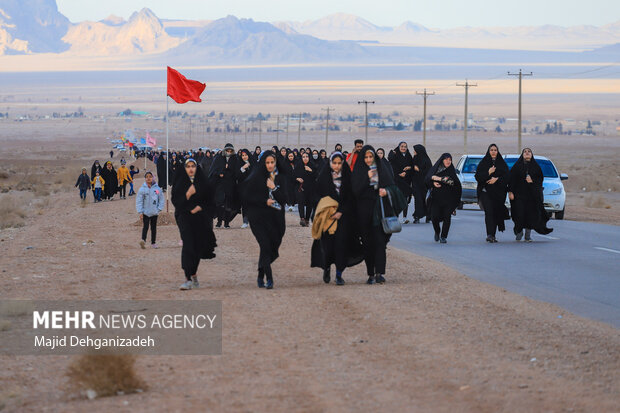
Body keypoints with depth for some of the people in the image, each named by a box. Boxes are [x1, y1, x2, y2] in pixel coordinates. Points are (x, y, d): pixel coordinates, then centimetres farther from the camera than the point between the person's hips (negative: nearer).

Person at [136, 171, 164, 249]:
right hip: (145, 212, -2)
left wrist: (159, 208, -3)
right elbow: (139, 201, -5)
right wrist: (140, 212, -10)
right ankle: (143, 240, -25)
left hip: (154, 212, 2)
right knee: (145, 227, -13)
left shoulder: (157, 189, -2)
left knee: (154, 227, 10)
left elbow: (161, 199, 7)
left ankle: (153, 243, 15)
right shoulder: (142, 189, -6)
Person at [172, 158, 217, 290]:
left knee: (198, 247, 6)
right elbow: (175, 200, -2)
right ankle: (188, 278, -22)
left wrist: (201, 207, -8)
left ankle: (193, 274, 28)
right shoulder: (179, 182, 5)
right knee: (188, 245, -16)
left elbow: (210, 199, 8)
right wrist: (187, 194, -16)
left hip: (200, 218, 3)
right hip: (185, 217, -3)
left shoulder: (203, 182, 9)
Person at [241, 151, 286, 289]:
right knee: (266, 246, -15)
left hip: (275, 219, 4)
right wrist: (265, 201, -13)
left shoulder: (279, 178, 9)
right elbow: (247, 197, -5)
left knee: (273, 247, 5)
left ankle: (261, 277, 23)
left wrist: (274, 188, -12)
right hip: (259, 218, -4)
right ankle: (269, 279, -16)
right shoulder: (255, 178, -3)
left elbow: (284, 199, 4)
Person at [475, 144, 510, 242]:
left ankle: (493, 236, 10)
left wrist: (497, 179, -12)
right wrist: (488, 173, -14)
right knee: (489, 212, -16)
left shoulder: (502, 163, 11)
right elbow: (478, 177, 0)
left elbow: (507, 177, 4)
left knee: (496, 213, 1)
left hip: (498, 192, 2)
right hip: (486, 191, -2)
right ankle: (490, 234, -24)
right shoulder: (483, 163, 7)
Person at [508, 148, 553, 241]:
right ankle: (519, 232, 14)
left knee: (531, 214, -4)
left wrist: (532, 180, -11)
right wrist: (510, 191, -8)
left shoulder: (536, 166, 11)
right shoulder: (517, 166, 7)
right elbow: (511, 179, 2)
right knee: (519, 214, -7)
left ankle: (528, 235, 4)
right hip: (520, 193, -1)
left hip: (533, 194, 1)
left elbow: (540, 178, 8)